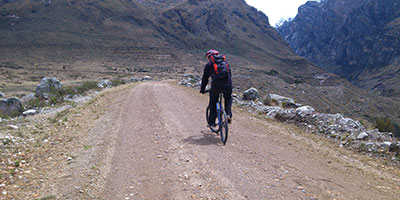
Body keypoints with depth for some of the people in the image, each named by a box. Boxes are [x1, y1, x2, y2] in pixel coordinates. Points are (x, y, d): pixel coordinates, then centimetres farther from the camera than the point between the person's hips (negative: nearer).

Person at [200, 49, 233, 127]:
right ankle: (228, 115, 12)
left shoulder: (209, 64, 14)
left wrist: (202, 89, 26)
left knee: (213, 103, 16)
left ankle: (212, 122, 20)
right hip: (228, 85, 3)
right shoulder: (225, 62, 23)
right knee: (228, 99, 30)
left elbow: (205, 78, 16)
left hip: (216, 85, -2)